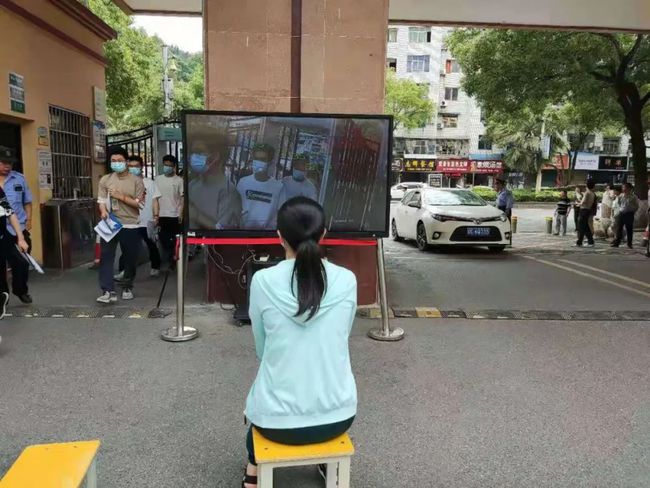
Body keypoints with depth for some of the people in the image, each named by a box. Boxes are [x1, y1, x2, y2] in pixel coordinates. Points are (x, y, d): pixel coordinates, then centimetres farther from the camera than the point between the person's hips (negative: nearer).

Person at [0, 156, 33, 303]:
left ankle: (21, 290, 30)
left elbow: (27, 202, 10)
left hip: (19, 228, 1)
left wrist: (28, 219, 2)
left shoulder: (20, 178, 5)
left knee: (21, 262, 10)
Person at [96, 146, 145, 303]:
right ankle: (108, 291, -8)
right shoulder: (105, 180, 6)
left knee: (130, 259, 9)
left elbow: (139, 204, -5)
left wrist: (121, 197, -14)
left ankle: (127, 288, 27)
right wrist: (103, 211, -17)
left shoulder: (136, 181, 0)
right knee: (106, 257, -8)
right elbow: (101, 200, 3)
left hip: (130, 226, -1)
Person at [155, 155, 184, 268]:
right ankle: (169, 259, 20)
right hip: (162, 215, 3)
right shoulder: (158, 179, 6)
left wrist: (181, 214, -11)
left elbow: (182, 198, -3)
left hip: (175, 215, -3)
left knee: (175, 239, 3)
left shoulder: (179, 180, -2)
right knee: (163, 239, 8)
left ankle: (174, 258, 16)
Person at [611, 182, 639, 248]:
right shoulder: (621, 196, 4)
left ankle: (629, 243, 14)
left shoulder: (633, 197, -6)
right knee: (619, 228, 2)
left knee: (629, 229, 3)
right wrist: (620, 209, 11)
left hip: (629, 214, -3)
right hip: (621, 213, 3)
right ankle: (617, 242, 7)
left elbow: (636, 206, 1)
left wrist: (632, 211, -3)